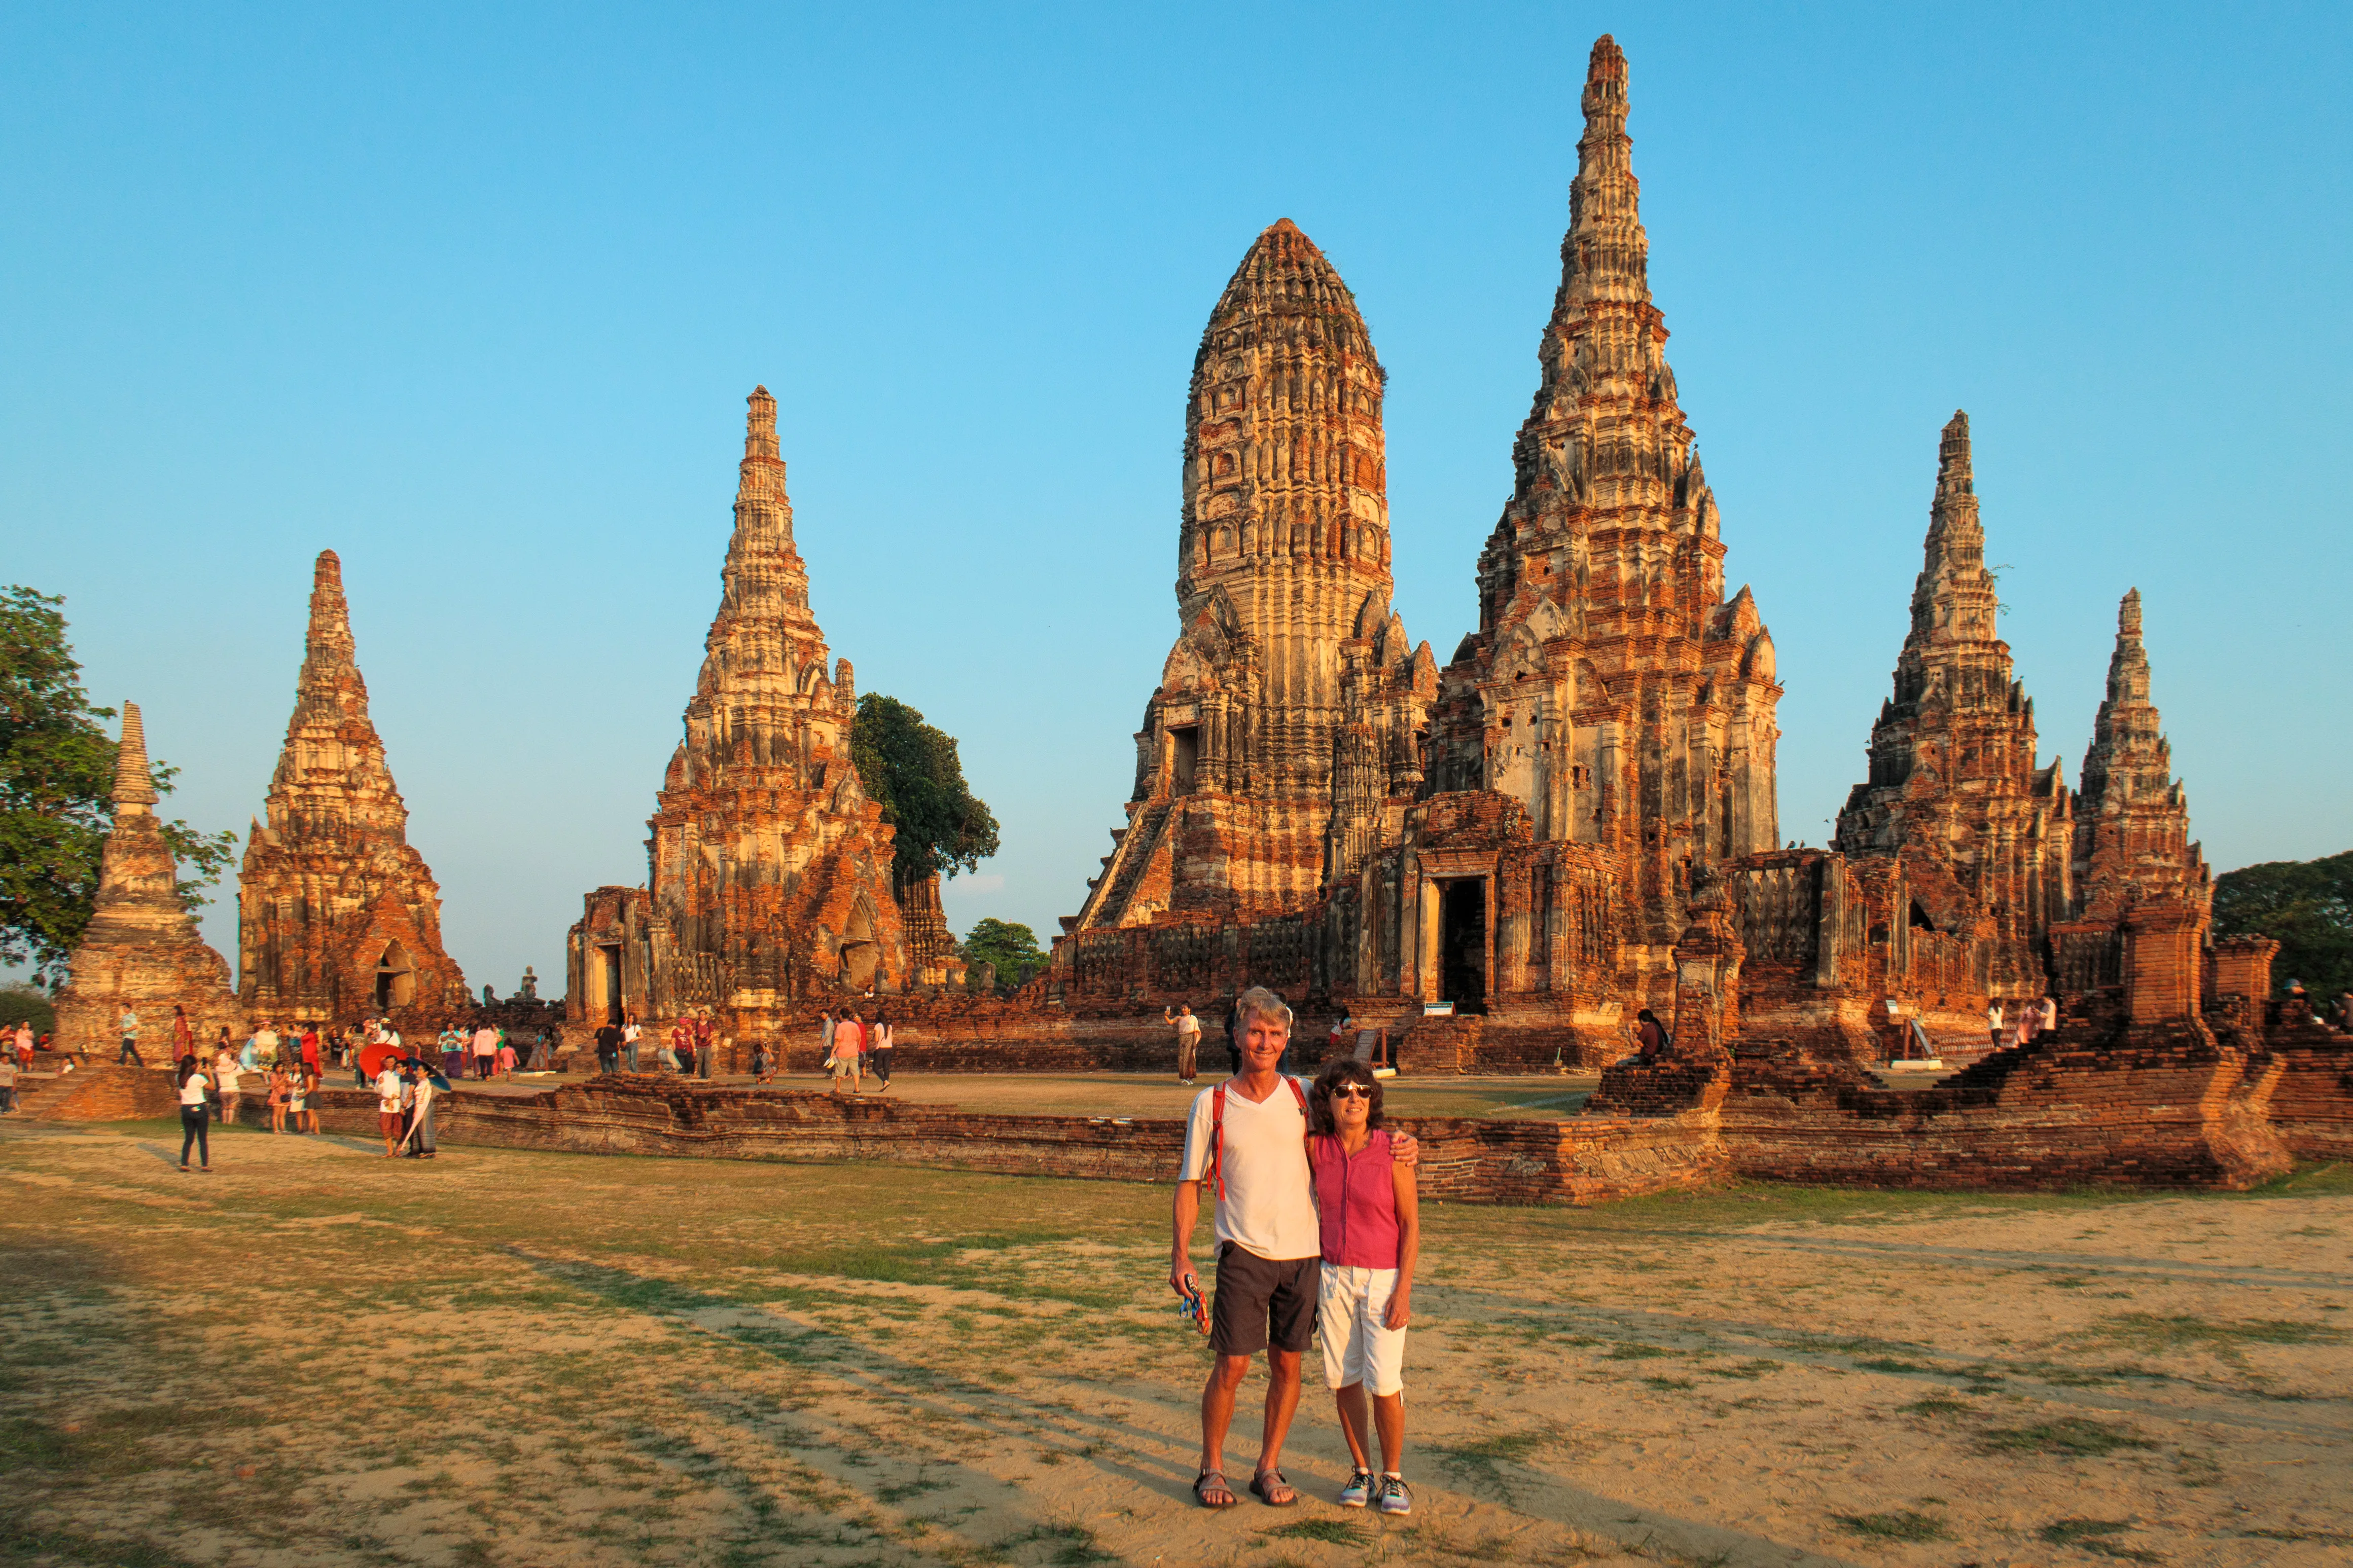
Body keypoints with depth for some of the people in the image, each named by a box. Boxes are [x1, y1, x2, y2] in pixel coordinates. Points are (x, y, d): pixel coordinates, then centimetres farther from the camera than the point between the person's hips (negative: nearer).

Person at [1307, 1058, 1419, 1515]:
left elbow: (1411, 1225, -7)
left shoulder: (1393, 1151, -11)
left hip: (1383, 1278, -3)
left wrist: (1403, 1291, -12)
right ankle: (1362, 1472, 22)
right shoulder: (1316, 1149, -3)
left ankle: (1393, 1476, 12)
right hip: (1334, 1276, 3)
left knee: (1384, 1382, -7)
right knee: (1343, 1380, 7)